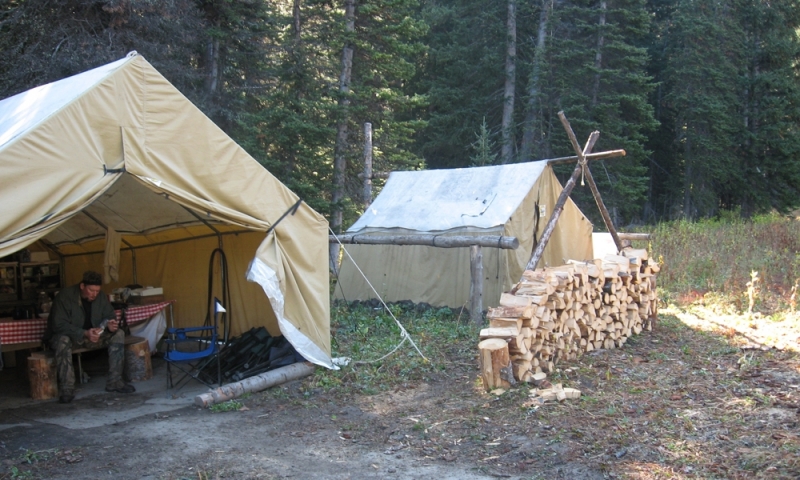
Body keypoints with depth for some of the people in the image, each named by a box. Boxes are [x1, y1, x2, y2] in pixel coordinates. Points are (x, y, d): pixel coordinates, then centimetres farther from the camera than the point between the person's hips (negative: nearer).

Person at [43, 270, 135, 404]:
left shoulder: (101, 297, -5)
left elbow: (110, 316, 2)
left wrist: (111, 325, -25)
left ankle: (114, 382, -15)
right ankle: (67, 389, -34)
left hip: (92, 335, 5)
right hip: (67, 335, -5)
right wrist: (84, 333, -40)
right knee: (63, 340, -39)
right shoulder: (64, 297, -21)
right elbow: (59, 325, -28)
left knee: (118, 334, -16)